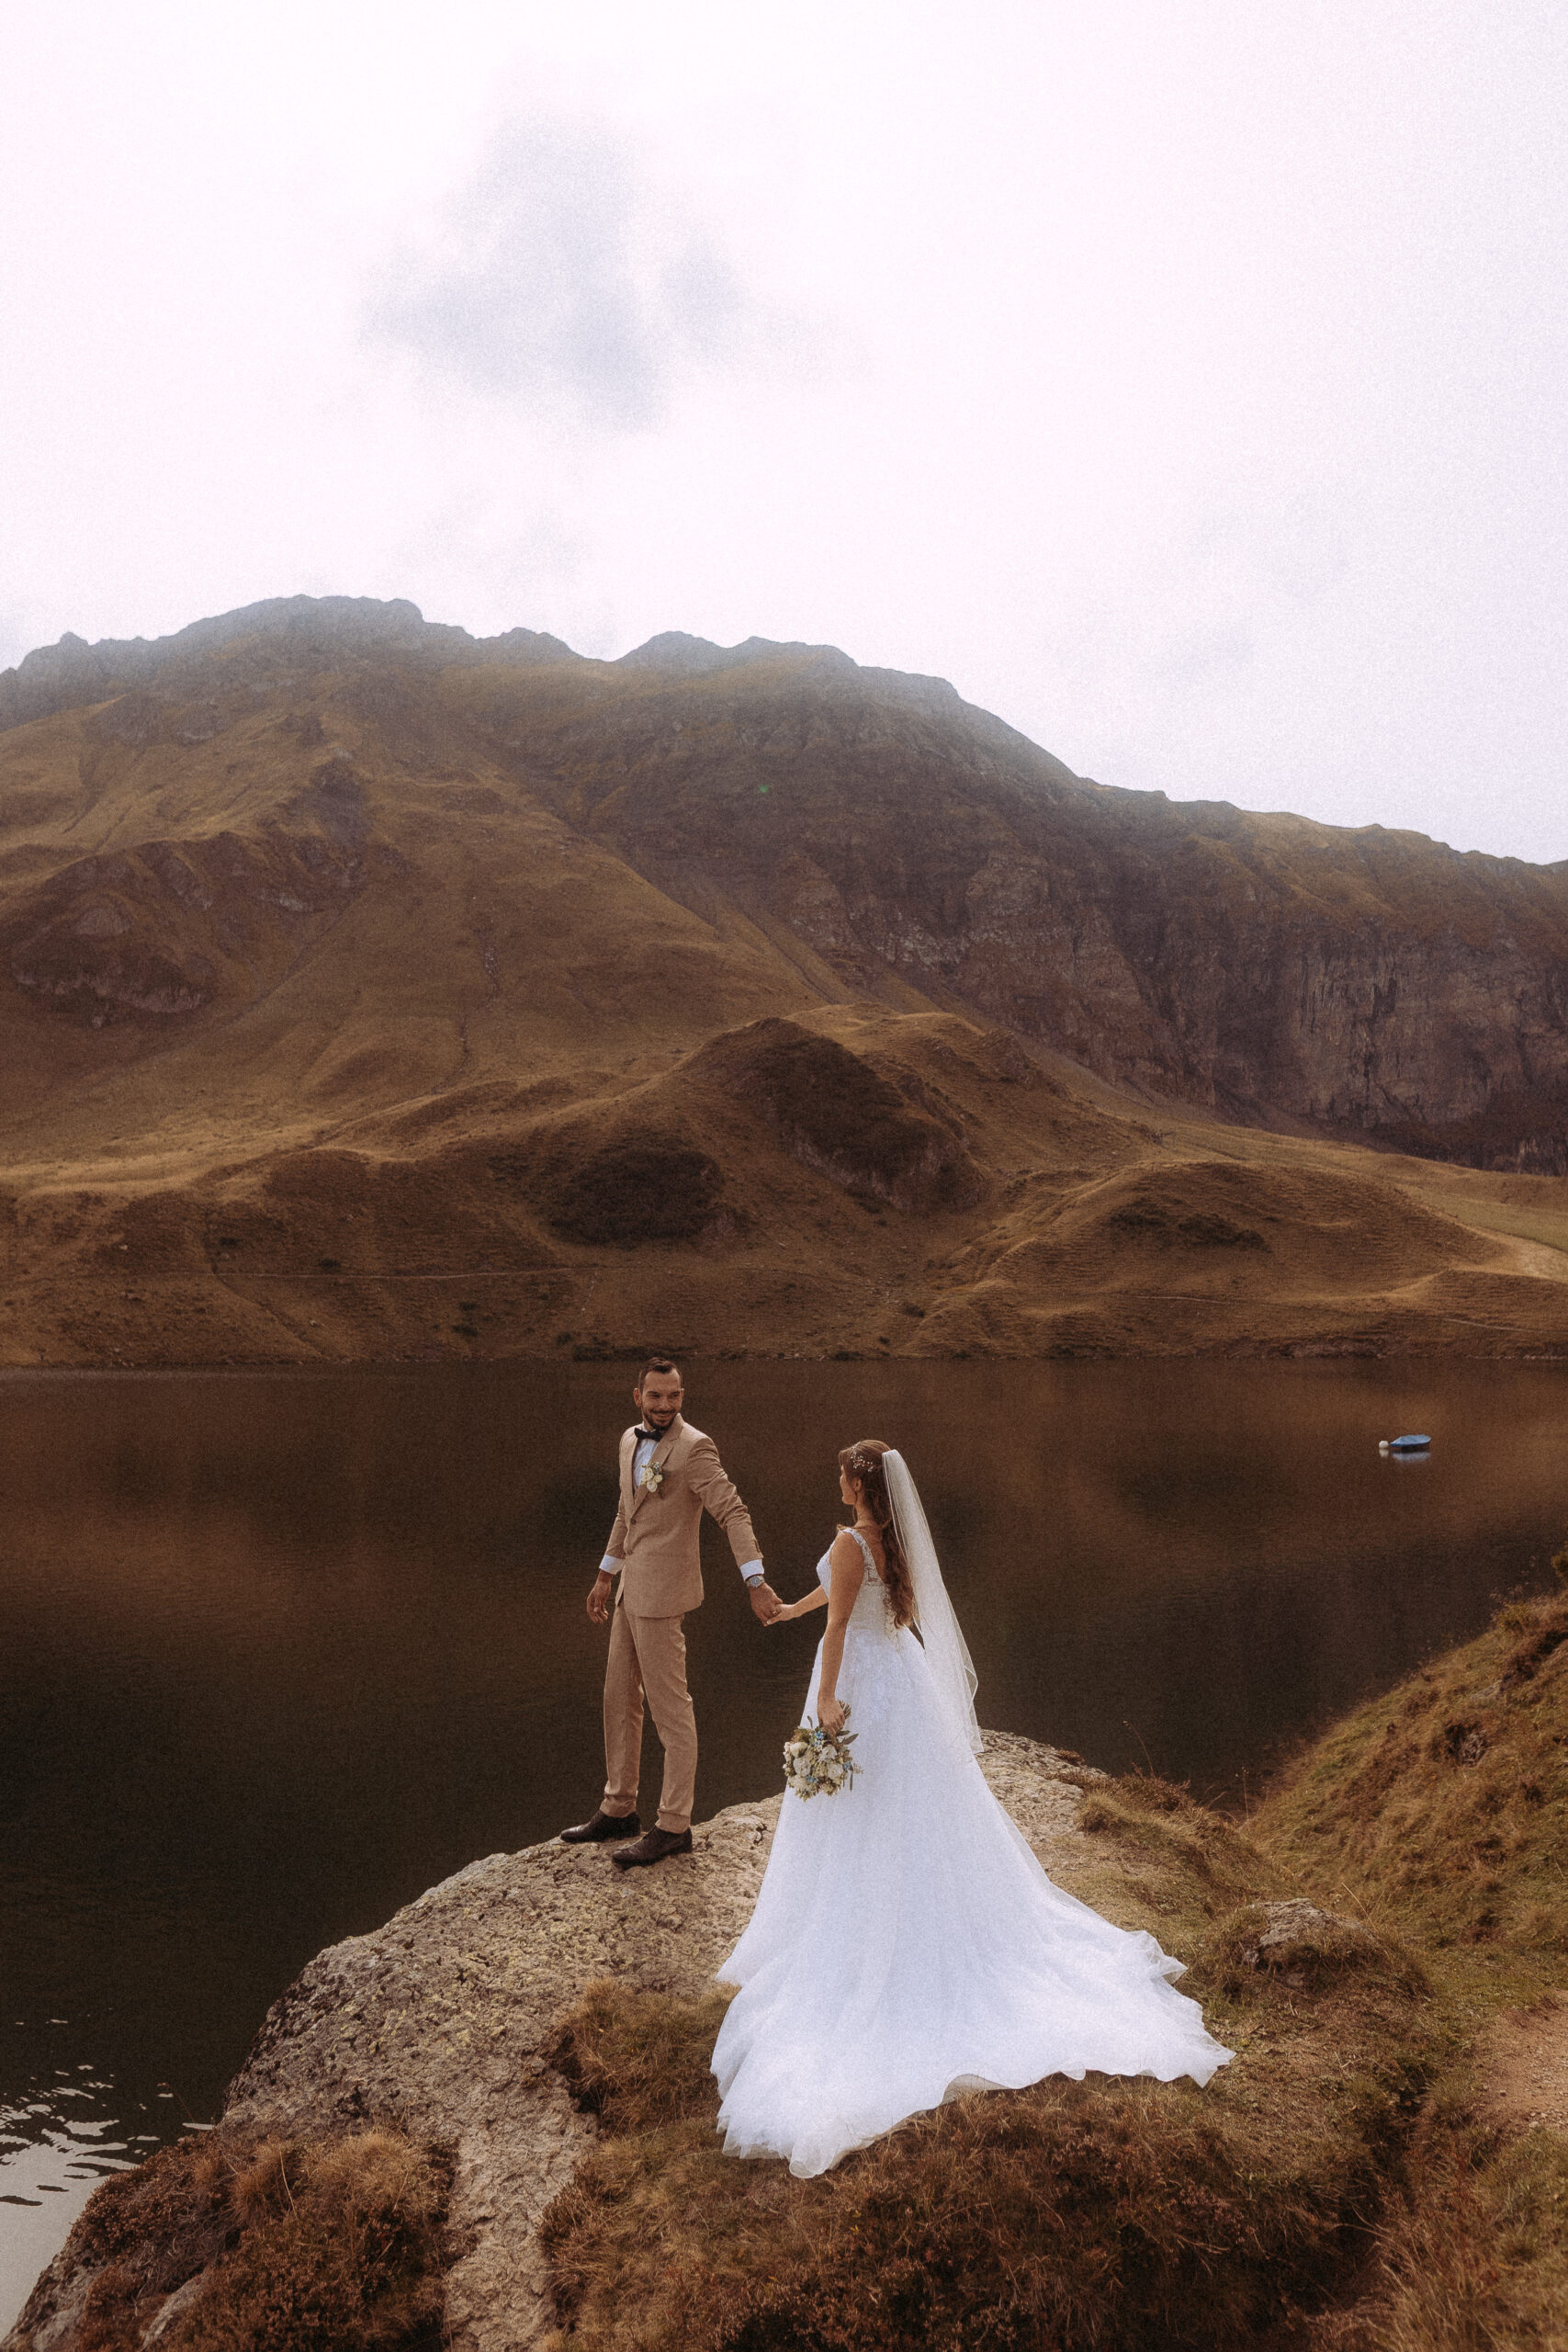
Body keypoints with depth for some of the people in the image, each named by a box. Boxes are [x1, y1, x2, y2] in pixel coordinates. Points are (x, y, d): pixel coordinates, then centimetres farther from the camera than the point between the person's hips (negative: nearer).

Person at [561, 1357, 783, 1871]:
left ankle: (674, 1826, 12)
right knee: (619, 1700, 17)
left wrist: (756, 1583, -30)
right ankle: (619, 1810, 32)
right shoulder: (630, 1440, 10)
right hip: (631, 1590, 9)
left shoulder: (694, 1447, -16)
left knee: (671, 1709, 1)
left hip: (662, 1593, -9)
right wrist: (605, 1576, 24)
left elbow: (733, 1513, -22)